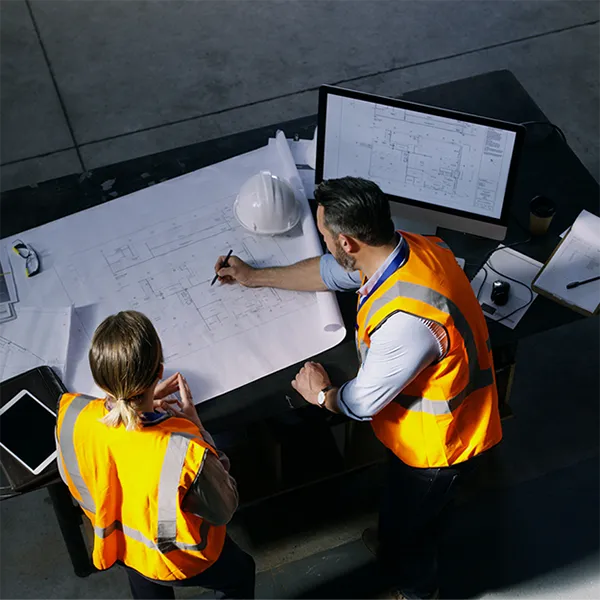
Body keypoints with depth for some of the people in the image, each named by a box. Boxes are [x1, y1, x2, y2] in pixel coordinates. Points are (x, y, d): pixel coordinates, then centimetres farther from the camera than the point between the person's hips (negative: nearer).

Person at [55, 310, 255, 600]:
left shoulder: (70, 416, -33)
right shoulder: (186, 451, -46)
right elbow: (225, 509, -23)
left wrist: (143, 403, -13)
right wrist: (197, 428, -22)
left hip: (122, 547, 4)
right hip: (185, 564, -4)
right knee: (240, 573, 32)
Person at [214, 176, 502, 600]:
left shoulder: (406, 320, -43)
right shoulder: (404, 246, -15)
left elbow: (361, 404, -27)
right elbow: (331, 272, 5)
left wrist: (322, 394, -4)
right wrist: (255, 277, 14)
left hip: (437, 442, -7)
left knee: (411, 522, 22)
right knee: (401, 500, 35)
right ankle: (391, 542, 65)